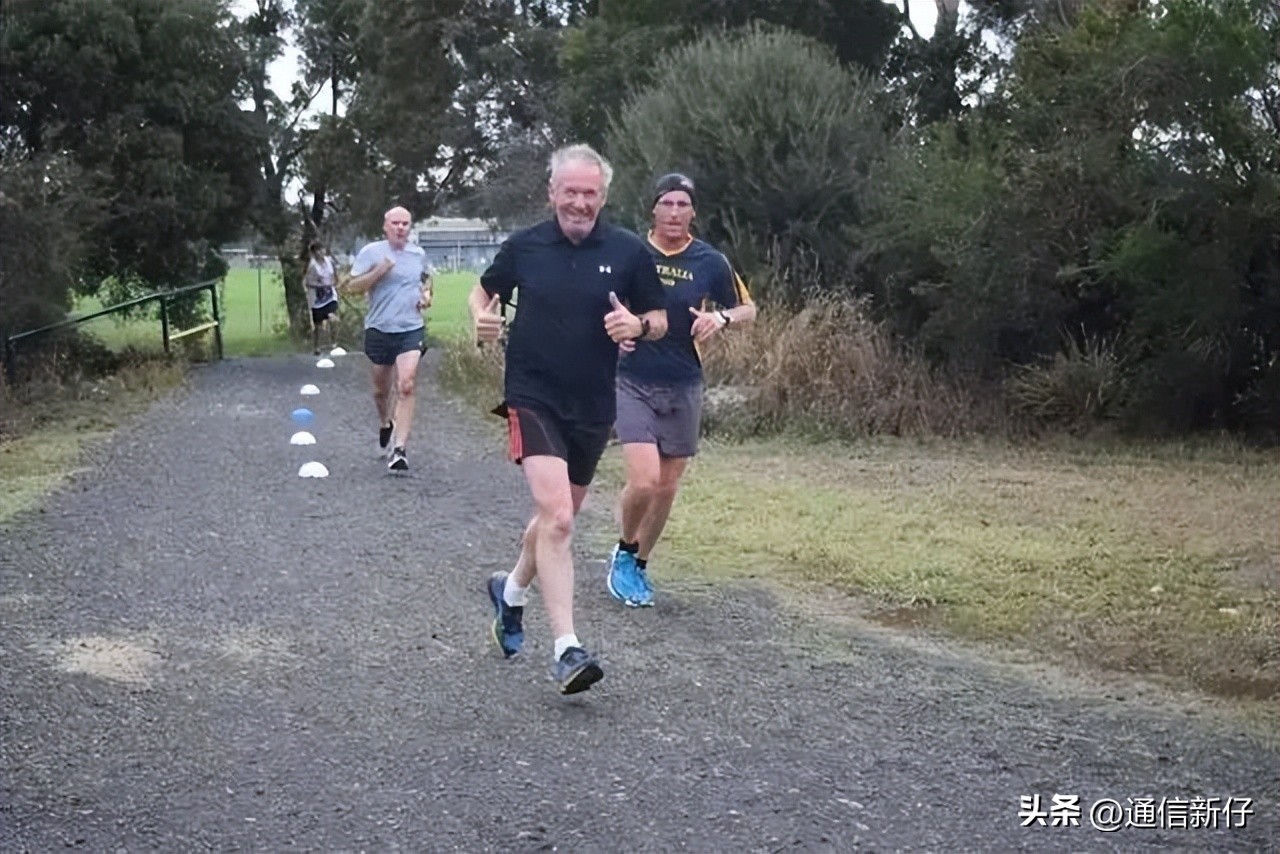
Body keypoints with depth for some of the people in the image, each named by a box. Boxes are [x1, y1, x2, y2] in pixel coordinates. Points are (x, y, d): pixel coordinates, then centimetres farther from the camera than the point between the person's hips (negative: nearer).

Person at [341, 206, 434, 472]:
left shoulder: (418, 254, 7)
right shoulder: (371, 252, -4)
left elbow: (427, 278, 28)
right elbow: (353, 286, -9)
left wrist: (427, 294, 8)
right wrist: (379, 271, -21)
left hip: (411, 330, 1)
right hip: (379, 330, -1)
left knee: (406, 386, -15)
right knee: (381, 387, 14)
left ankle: (398, 449, -17)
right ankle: (385, 424, 46)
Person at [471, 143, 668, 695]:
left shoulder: (629, 252, -1)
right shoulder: (524, 247, -1)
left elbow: (659, 320, 6)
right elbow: (484, 292, 15)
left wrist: (638, 325, -17)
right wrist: (482, 319, -7)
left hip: (593, 407, 3)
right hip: (533, 398, -3)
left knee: (558, 517, 20)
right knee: (555, 515, -19)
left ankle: (512, 590, 49)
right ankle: (566, 650, -19)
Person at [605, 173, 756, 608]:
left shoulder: (711, 262, 0)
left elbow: (748, 308, 10)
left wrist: (722, 318, -11)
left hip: (683, 388, 3)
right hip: (633, 382, -2)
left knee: (667, 486, 9)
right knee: (643, 479, -16)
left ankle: (638, 565, 30)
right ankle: (624, 552, 12)